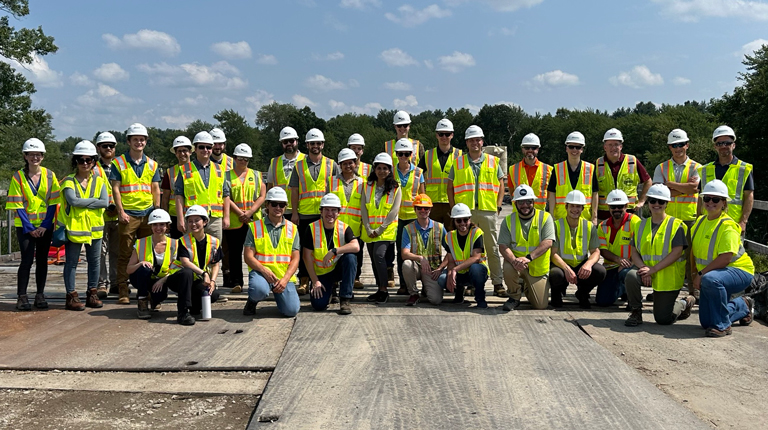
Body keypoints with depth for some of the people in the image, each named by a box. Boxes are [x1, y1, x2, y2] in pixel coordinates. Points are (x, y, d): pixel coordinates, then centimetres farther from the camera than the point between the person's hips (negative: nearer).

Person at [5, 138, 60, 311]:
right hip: (25, 226, -2)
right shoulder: (18, 177, -3)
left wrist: (45, 225, -8)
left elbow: (53, 203, 1)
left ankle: (40, 295, 14)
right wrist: (29, 228, -11)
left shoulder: (49, 175, 2)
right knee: (27, 260, -7)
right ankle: (22, 297, 2)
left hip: (45, 226, 2)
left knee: (42, 260, 6)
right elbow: (17, 206, -5)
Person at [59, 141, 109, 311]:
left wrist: (82, 203, -13)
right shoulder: (69, 181, -2)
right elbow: (73, 201, -19)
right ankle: (71, 296, 9)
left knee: (95, 261, 9)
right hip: (74, 227, -3)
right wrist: (94, 200, -12)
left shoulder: (99, 181, 6)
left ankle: (92, 293, 20)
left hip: (94, 227, 3)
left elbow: (105, 202, -9)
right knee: (71, 262, 3)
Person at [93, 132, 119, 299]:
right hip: (99, 217, -4)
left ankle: (115, 283, 16)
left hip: (118, 216, 4)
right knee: (101, 251, -4)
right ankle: (102, 284, 0)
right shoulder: (93, 168, 3)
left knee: (117, 251, 8)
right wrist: (105, 207, -14)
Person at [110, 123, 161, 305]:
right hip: (128, 214, -3)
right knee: (125, 254, -1)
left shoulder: (152, 164, 12)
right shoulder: (119, 163, 1)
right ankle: (123, 291, 4)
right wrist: (121, 211, -10)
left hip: (148, 214, 4)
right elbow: (115, 189, -2)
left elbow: (156, 189, 13)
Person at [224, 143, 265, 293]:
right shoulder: (227, 176, 7)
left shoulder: (256, 175, 12)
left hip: (254, 220, 1)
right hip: (234, 221, -1)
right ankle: (236, 282, 5)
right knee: (235, 252, 0)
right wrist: (240, 213, -12)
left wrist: (250, 212, -10)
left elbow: (262, 196, 4)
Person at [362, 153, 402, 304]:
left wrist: (380, 229, -13)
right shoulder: (367, 186, 8)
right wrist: (368, 229, -8)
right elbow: (363, 209, 3)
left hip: (386, 229, -4)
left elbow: (394, 211, -7)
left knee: (379, 255, -20)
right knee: (374, 259, 8)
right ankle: (380, 290, 19)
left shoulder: (395, 188, 0)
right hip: (369, 230, 4)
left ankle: (384, 290, -12)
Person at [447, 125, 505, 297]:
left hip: (488, 211, 0)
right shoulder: (458, 163, 8)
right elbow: (450, 188, 10)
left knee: (493, 249, 2)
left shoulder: (493, 162, 8)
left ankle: (498, 283, 7)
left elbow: (500, 186, 11)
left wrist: (497, 207, 1)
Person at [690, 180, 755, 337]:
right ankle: (742, 306, 37)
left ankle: (722, 325, -23)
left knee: (711, 279, -42)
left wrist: (701, 274, -24)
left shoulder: (727, 226, -20)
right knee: (706, 321, 9)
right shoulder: (701, 221, 4)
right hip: (712, 274, 8)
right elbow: (696, 251, 11)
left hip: (738, 271, -8)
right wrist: (696, 274, 1)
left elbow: (725, 258, -27)